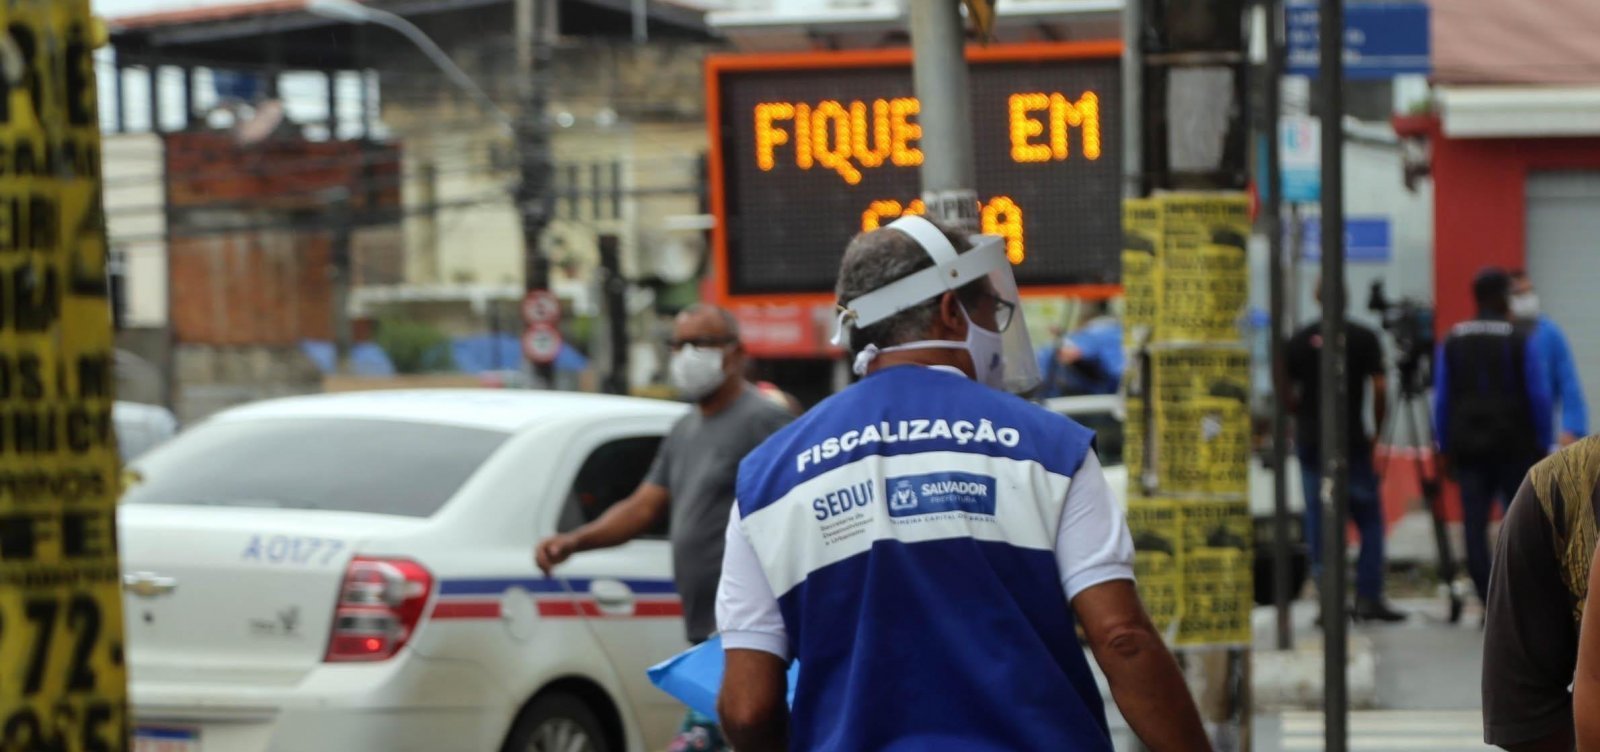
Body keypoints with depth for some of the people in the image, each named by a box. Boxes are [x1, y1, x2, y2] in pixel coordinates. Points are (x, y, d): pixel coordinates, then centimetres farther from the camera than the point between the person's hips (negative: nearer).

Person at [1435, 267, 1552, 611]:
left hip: (1468, 449, 3)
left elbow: (1441, 400, 7)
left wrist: (1445, 448, 12)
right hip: (1514, 447, -3)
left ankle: (1489, 602, -5)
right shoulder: (1520, 340, -5)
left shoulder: (1451, 342, 6)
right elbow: (1539, 397, -5)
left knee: (1474, 524, 1)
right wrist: (1542, 440, 5)